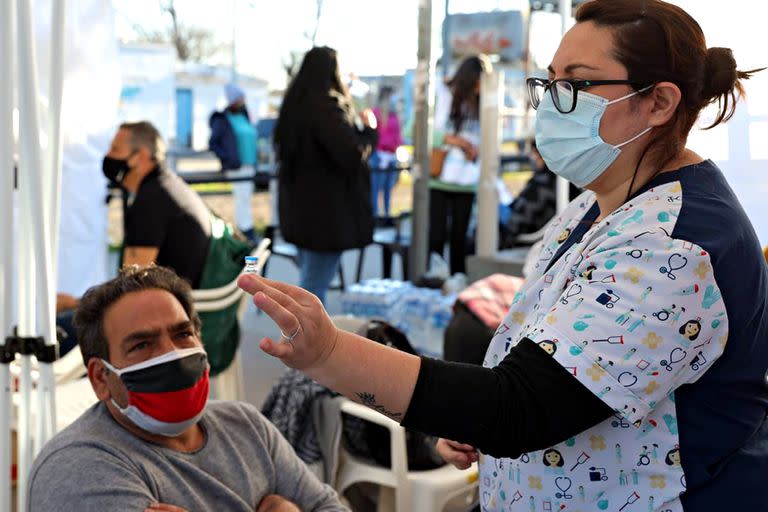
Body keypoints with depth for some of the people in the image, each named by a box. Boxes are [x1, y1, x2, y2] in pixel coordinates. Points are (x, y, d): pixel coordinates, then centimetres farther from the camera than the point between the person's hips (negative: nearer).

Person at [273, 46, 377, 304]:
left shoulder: (295, 105, 8)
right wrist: (368, 128, -4)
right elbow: (352, 154, -24)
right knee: (314, 286, -4)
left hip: (300, 206, 9)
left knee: (309, 279, 20)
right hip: (327, 210, -9)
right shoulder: (327, 108, -19)